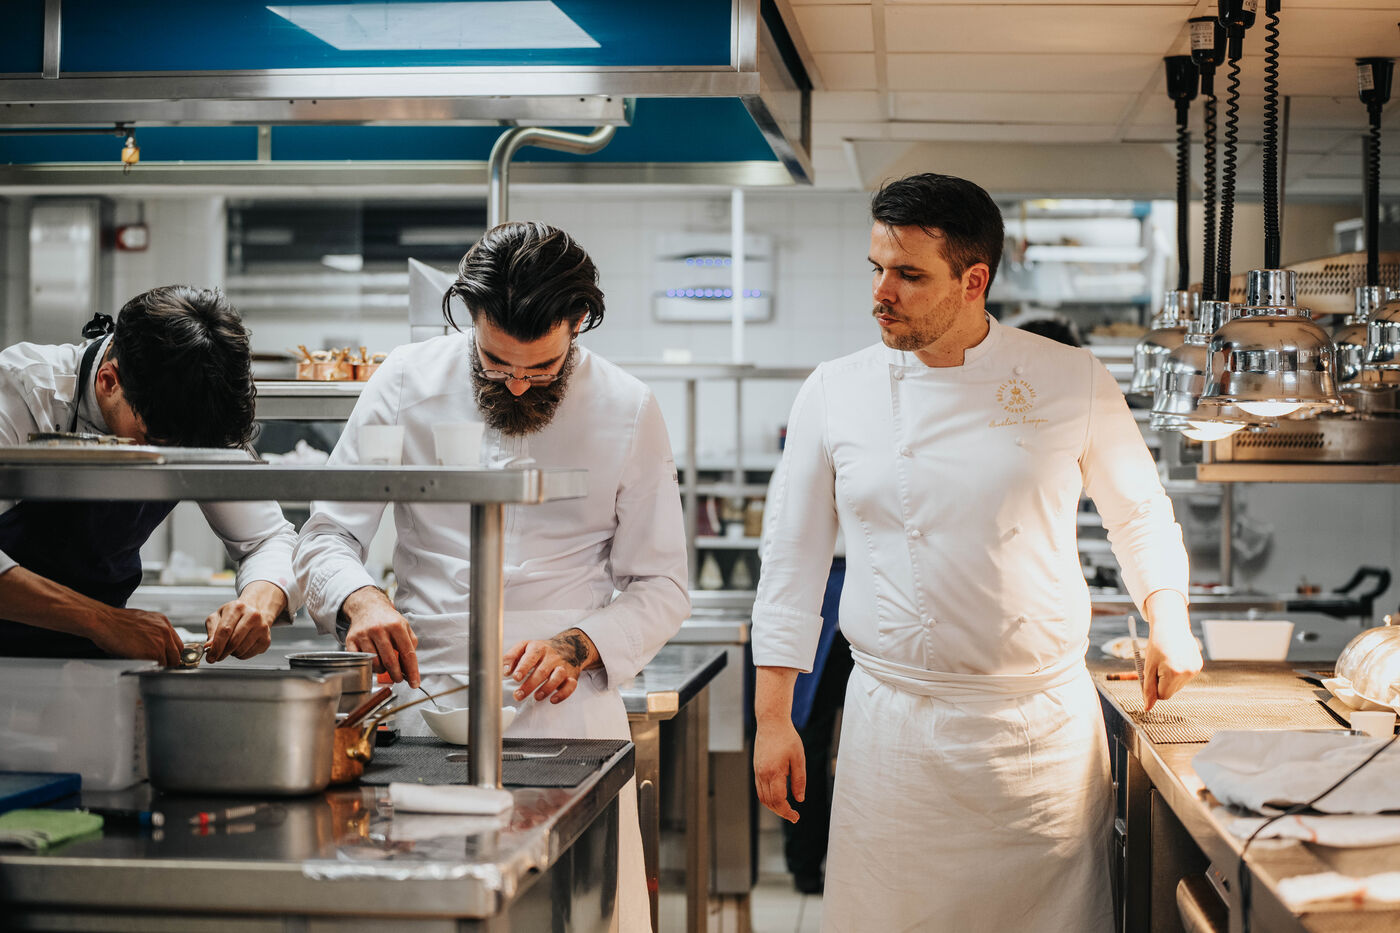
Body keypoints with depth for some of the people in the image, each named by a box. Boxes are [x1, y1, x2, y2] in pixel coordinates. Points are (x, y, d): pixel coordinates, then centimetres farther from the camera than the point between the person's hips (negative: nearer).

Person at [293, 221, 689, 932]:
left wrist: (578, 647, -16)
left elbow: (660, 587, 3)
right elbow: (328, 537, 4)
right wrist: (359, 598, -18)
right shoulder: (408, 383, 0)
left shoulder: (627, 411, -1)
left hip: (567, 712, 0)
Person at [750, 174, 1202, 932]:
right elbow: (793, 559, 5)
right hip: (896, 727, 0)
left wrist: (1168, 621, 3)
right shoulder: (833, 394, 0)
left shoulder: (1072, 383, 0)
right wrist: (771, 718, 3)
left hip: (1044, 725, 0)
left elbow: (1138, 512, 15)